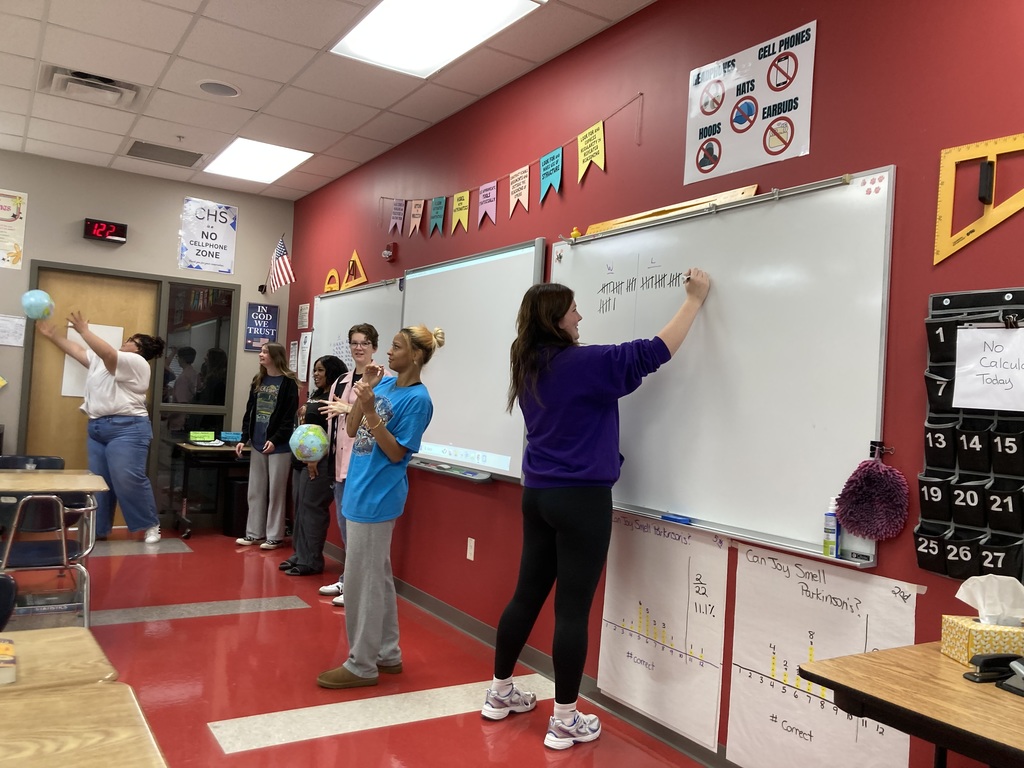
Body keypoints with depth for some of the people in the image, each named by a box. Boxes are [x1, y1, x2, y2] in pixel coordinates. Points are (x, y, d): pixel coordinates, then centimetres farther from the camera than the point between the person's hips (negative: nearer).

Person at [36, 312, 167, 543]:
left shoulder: (136, 362, -6)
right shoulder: (100, 360, 22)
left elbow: (107, 352, -19)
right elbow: (77, 350, 27)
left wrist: (83, 330, -14)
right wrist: (51, 334, 24)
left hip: (126, 429, -9)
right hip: (97, 430, 9)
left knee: (128, 480, -12)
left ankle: (151, 525, -3)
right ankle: (98, 530, 15)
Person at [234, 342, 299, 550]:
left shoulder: (288, 382, -7)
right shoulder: (258, 381, 13)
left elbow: (289, 417, -12)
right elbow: (249, 412, 14)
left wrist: (275, 440, -19)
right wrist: (244, 439, 6)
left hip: (279, 445, -6)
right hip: (258, 443, 6)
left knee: (276, 492, 1)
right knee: (255, 491, 11)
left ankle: (275, 536, 10)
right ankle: (254, 533, 21)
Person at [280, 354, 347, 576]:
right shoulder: (315, 395, 17)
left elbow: (333, 431, -19)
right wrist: (303, 414, 6)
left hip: (320, 460, -10)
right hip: (301, 457, 10)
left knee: (311, 508, -6)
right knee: (300, 507, 12)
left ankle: (310, 561, 0)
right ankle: (300, 554, 21)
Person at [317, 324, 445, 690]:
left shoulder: (417, 398, -14)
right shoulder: (385, 383, 8)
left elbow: (396, 453, -16)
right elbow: (352, 430, 8)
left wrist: (370, 411, -23)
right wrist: (365, 389, -3)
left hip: (377, 497, -9)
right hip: (361, 491, 9)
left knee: (362, 580, 0)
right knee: (378, 577, 16)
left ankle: (361, 665, 13)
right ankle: (387, 653, 28)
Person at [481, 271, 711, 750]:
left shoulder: (530, 366, 6)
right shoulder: (581, 363, -16)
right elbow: (652, 353, -12)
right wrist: (695, 299, -3)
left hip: (538, 494, 8)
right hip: (581, 498, -8)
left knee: (527, 594, 18)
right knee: (573, 608, 1)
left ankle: (500, 692, 31)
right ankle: (564, 721, 12)